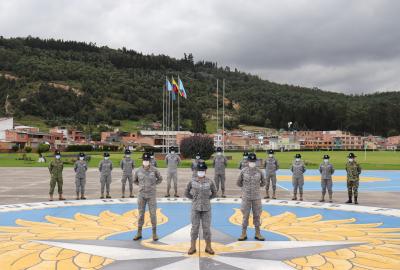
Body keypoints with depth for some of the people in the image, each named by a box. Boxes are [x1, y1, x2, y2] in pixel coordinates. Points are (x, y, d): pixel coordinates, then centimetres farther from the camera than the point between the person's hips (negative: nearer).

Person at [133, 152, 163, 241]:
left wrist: (153, 185, 0)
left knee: (153, 214, 0)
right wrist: (141, 186, 4)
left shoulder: (154, 170, -7)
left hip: (151, 195, -2)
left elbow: (160, 179, 9)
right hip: (141, 195, 2)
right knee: (141, 214, 8)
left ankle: (154, 234, 11)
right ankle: (139, 233, 18)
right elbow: (135, 181, 16)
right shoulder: (138, 171, -2)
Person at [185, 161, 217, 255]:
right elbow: (186, 192, 9)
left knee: (207, 227, 4)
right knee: (195, 227, 5)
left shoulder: (209, 182, -3)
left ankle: (208, 247, 16)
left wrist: (207, 198, 6)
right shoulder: (192, 181, -2)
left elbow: (214, 193, 12)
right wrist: (194, 198, 5)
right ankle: (192, 247, 16)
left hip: (206, 208, 0)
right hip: (195, 208, 0)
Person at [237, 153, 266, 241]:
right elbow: (239, 183, 6)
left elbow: (263, 182, 13)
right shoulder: (243, 171, -5)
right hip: (246, 197, -1)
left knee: (257, 215, 7)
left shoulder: (259, 172, -2)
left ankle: (257, 234, 17)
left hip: (256, 197, 1)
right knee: (245, 216, 3)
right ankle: (244, 234, 13)